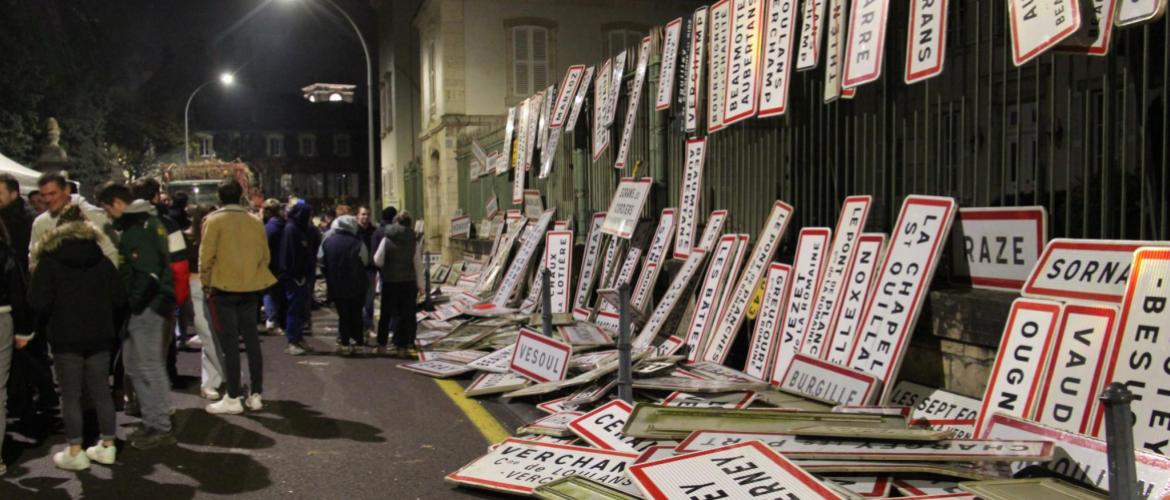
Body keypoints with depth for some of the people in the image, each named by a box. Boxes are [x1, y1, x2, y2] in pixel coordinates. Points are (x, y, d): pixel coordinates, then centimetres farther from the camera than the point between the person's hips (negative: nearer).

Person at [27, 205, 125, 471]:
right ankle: (107, 445, 15)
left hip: (66, 337, -3)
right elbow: (119, 299, 1)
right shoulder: (101, 259, 5)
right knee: (100, 391, 10)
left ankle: (75, 452, 6)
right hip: (99, 336, 4)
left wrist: (55, 314, 9)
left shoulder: (50, 260, -6)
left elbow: (38, 301, -11)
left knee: (71, 394, 3)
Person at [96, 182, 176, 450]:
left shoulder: (142, 226, -15)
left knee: (149, 367, -4)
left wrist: (133, 306, -18)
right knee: (135, 365, 17)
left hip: (145, 307, -10)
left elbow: (147, 273, -23)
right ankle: (152, 423, 25)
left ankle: (160, 428, 3)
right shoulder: (142, 223, 16)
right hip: (142, 307, 10)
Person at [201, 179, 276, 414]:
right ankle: (256, 394, 15)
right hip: (250, 289, 4)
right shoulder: (255, 222, 5)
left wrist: (206, 284, 3)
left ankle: (233, 398, 3)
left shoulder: (213, 220, -8)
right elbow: (264, 256, 7)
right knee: (251, 340, 11)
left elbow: (206, 256, -9)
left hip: (223, 288, -4)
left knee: (229, 344, 0)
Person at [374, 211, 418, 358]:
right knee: (406, 314, 5)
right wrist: (419, 284, 6)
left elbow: (378, 261, -6)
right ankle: (402, 347, 3)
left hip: (390, 281, 0)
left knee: (386, 313, 13)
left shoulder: (387, 239, -6)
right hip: (409, 281, 0)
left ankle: (382, 344, 19)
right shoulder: (412, 240, -3)